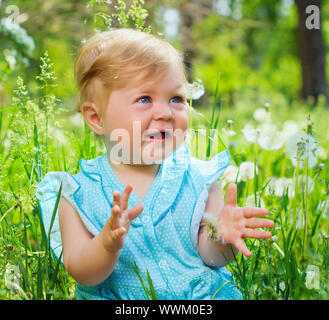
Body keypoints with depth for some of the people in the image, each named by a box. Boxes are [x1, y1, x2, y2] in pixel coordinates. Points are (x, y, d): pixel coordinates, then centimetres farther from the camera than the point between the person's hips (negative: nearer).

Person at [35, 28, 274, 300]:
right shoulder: (80, 193, -1)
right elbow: (81, 274, -6)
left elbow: (210, 258, 2)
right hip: (116, 298, 0)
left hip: (202, 297, 1)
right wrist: (108, 244, -24)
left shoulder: (197, 178, 2)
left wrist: (220, 236, -18)